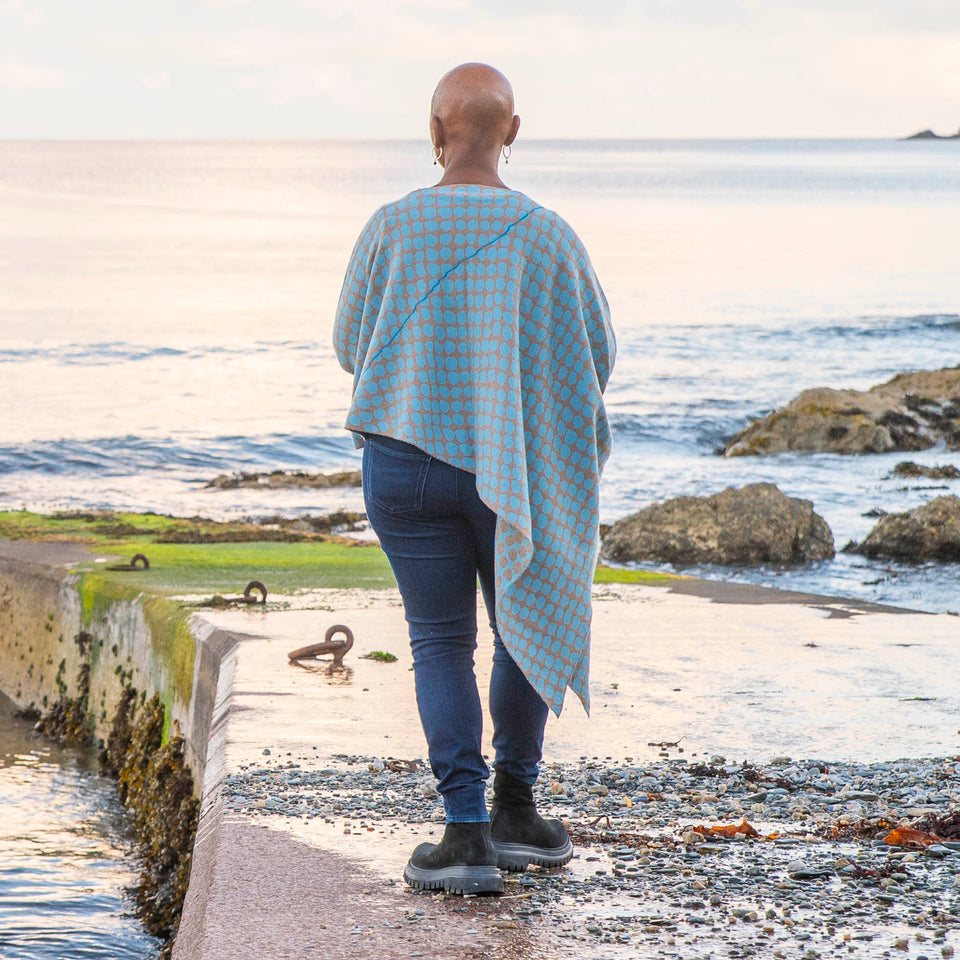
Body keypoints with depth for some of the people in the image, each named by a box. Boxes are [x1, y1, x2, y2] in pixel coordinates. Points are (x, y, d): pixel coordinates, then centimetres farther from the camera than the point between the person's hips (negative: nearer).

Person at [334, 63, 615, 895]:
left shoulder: (392, 228, -10)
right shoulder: (547, 236, -10)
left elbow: (354, 348, 2)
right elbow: (596, 357, -1)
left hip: (407, 461, 0)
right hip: (517, 472, 0)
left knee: (440, 643, 10)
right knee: (531, 628, 22)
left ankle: (468, 832, -3)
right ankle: (515, 809, 29)